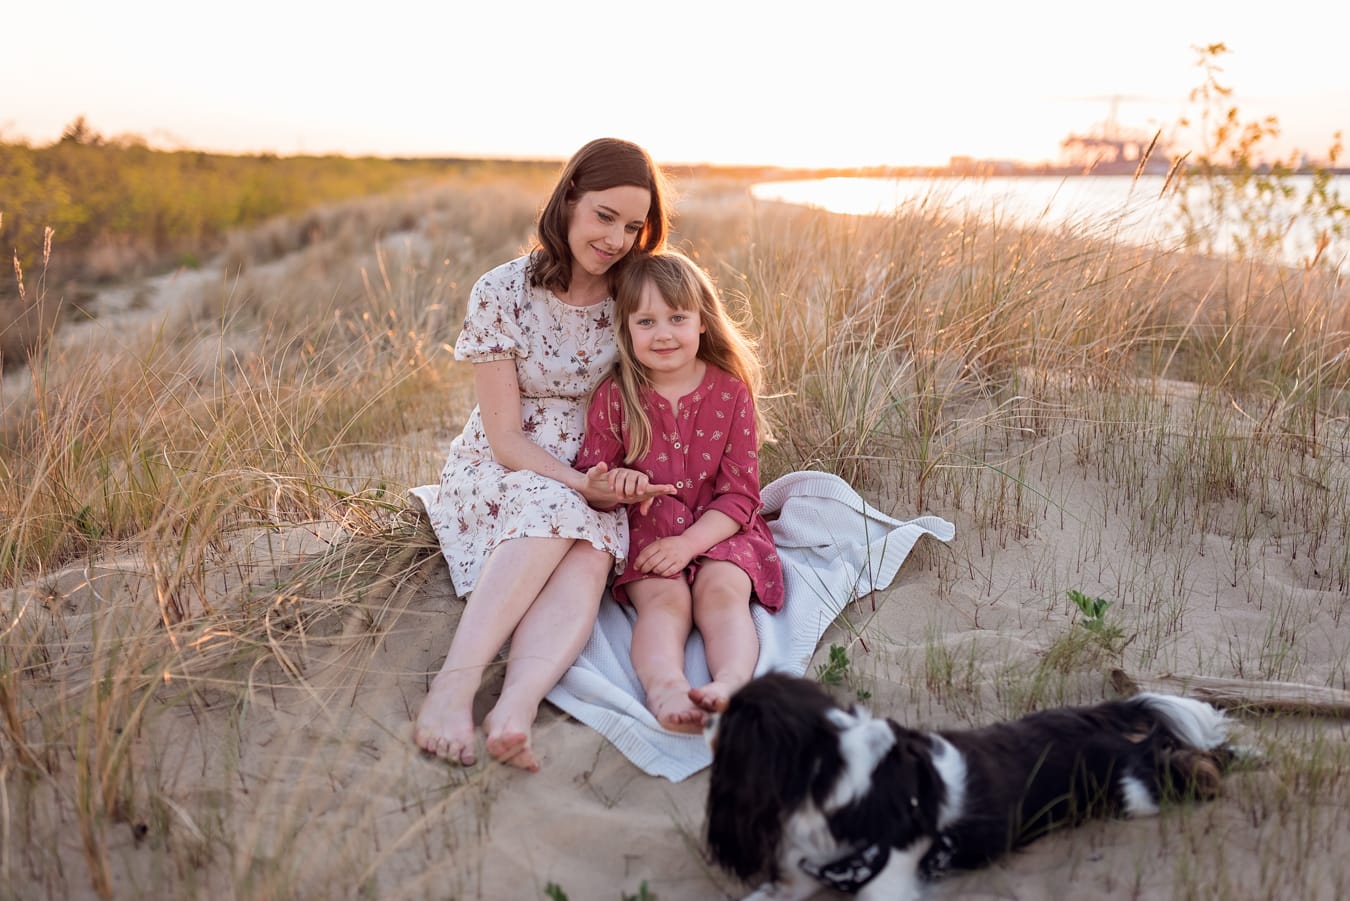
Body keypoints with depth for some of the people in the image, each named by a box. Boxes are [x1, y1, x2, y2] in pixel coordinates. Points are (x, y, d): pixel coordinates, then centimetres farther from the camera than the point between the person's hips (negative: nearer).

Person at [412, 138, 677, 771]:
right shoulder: (500, 294, -10)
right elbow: (506, 438, -11)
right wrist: (582, 487, -26)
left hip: (595, 486, 2)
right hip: (497, 475, -2)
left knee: (590, 553, -33)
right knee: (554, 510, -36)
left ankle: (515, 709, -52)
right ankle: (455, 685, -45)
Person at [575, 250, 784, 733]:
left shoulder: (731, 393, -2)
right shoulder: (614, 396, -1)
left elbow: (739, 494, -2)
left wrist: (689, 543, -17)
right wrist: (612, 481, -22)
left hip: (718, 530, 1)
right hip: (644, 532, -1)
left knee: (721, 589, -28)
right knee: (664, 599, -28)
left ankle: (731, 682, -50)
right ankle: (663, 686, -53)